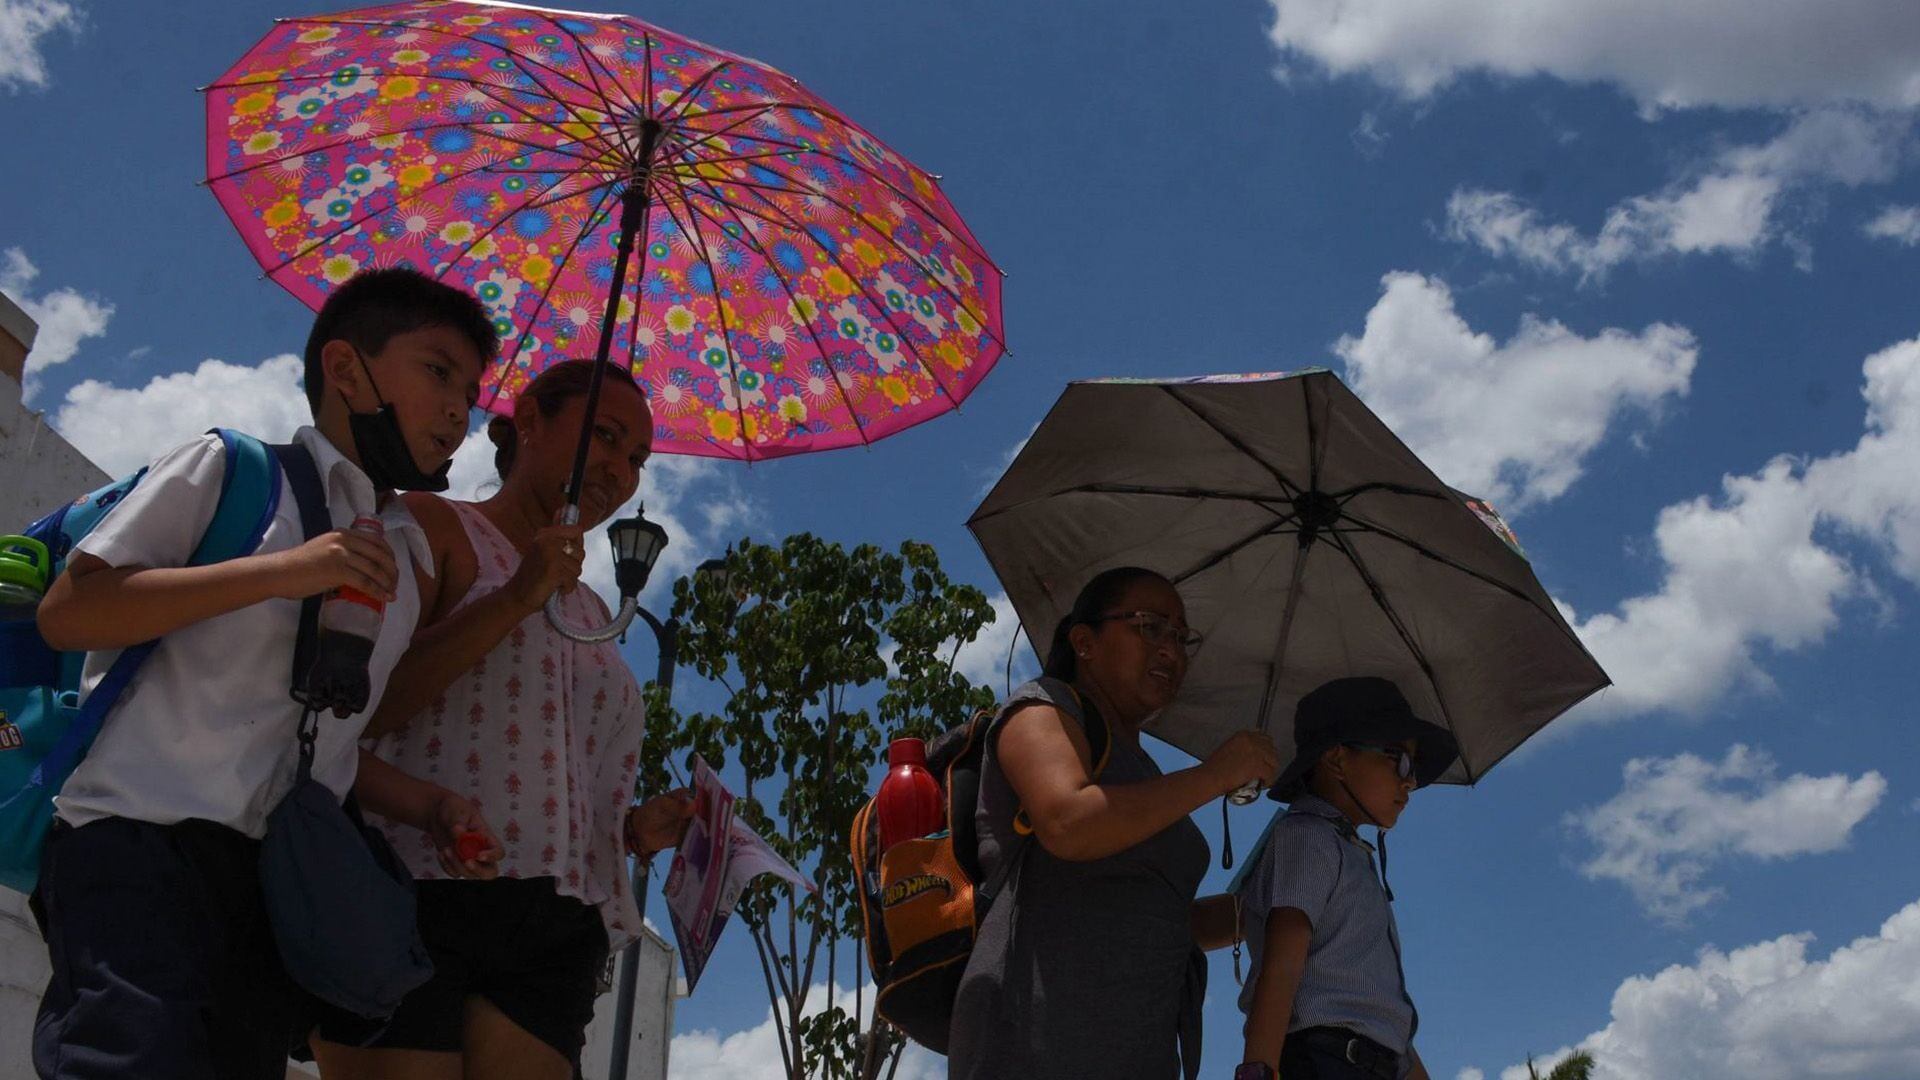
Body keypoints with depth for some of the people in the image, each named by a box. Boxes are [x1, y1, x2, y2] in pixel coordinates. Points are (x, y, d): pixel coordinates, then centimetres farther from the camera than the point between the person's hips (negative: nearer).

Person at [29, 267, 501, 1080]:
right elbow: (66, 612, -4)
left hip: (281, 877, 6)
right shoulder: (231, 468, 6)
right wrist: (279, 572, -12)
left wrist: (419, 809, 7)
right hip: (142, 837, -6)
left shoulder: (405, 562, 22)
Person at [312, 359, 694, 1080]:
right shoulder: (431, 528, 7)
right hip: (412, 893, -5)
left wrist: (638, 829, 9)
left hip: (553, 933, 5)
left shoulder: (590, 613, 27)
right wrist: (514, 600, -11)